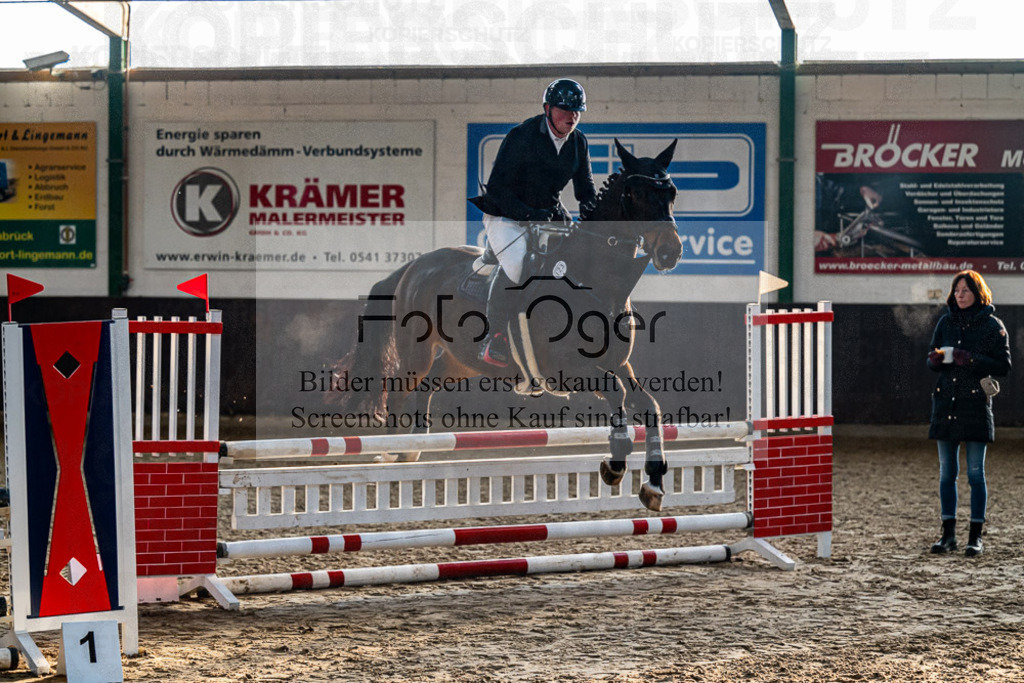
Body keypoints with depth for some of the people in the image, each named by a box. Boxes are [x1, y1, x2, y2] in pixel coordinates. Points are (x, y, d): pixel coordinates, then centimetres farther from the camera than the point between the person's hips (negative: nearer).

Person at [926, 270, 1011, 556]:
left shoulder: (992, 325, -1)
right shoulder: (946, 322, 11)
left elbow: (1003, 366, -5)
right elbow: (932, 361, 17)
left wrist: (970, 360, -18)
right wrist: (937, 358, -7)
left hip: (976, 404, -4)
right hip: (945, 402, 4)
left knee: (975, 472, -2)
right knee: (946, 472, 6)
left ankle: (976, 537, 4)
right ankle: (948, 534, 13)